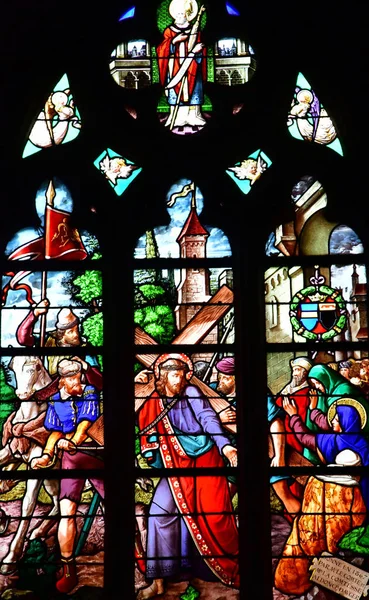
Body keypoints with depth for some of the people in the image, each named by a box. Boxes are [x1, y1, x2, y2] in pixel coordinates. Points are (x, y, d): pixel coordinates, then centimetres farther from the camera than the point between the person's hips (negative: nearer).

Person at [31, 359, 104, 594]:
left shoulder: (90, 393, -4)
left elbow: (86, 422, -15)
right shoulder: (55, 402, 5)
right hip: (71, 457, 2)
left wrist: (73, 441, -32)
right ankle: (69, 572, 0)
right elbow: (56, 432, 10)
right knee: (67, 509, -10)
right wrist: (47, 455, -5)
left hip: (95, 451, -1)